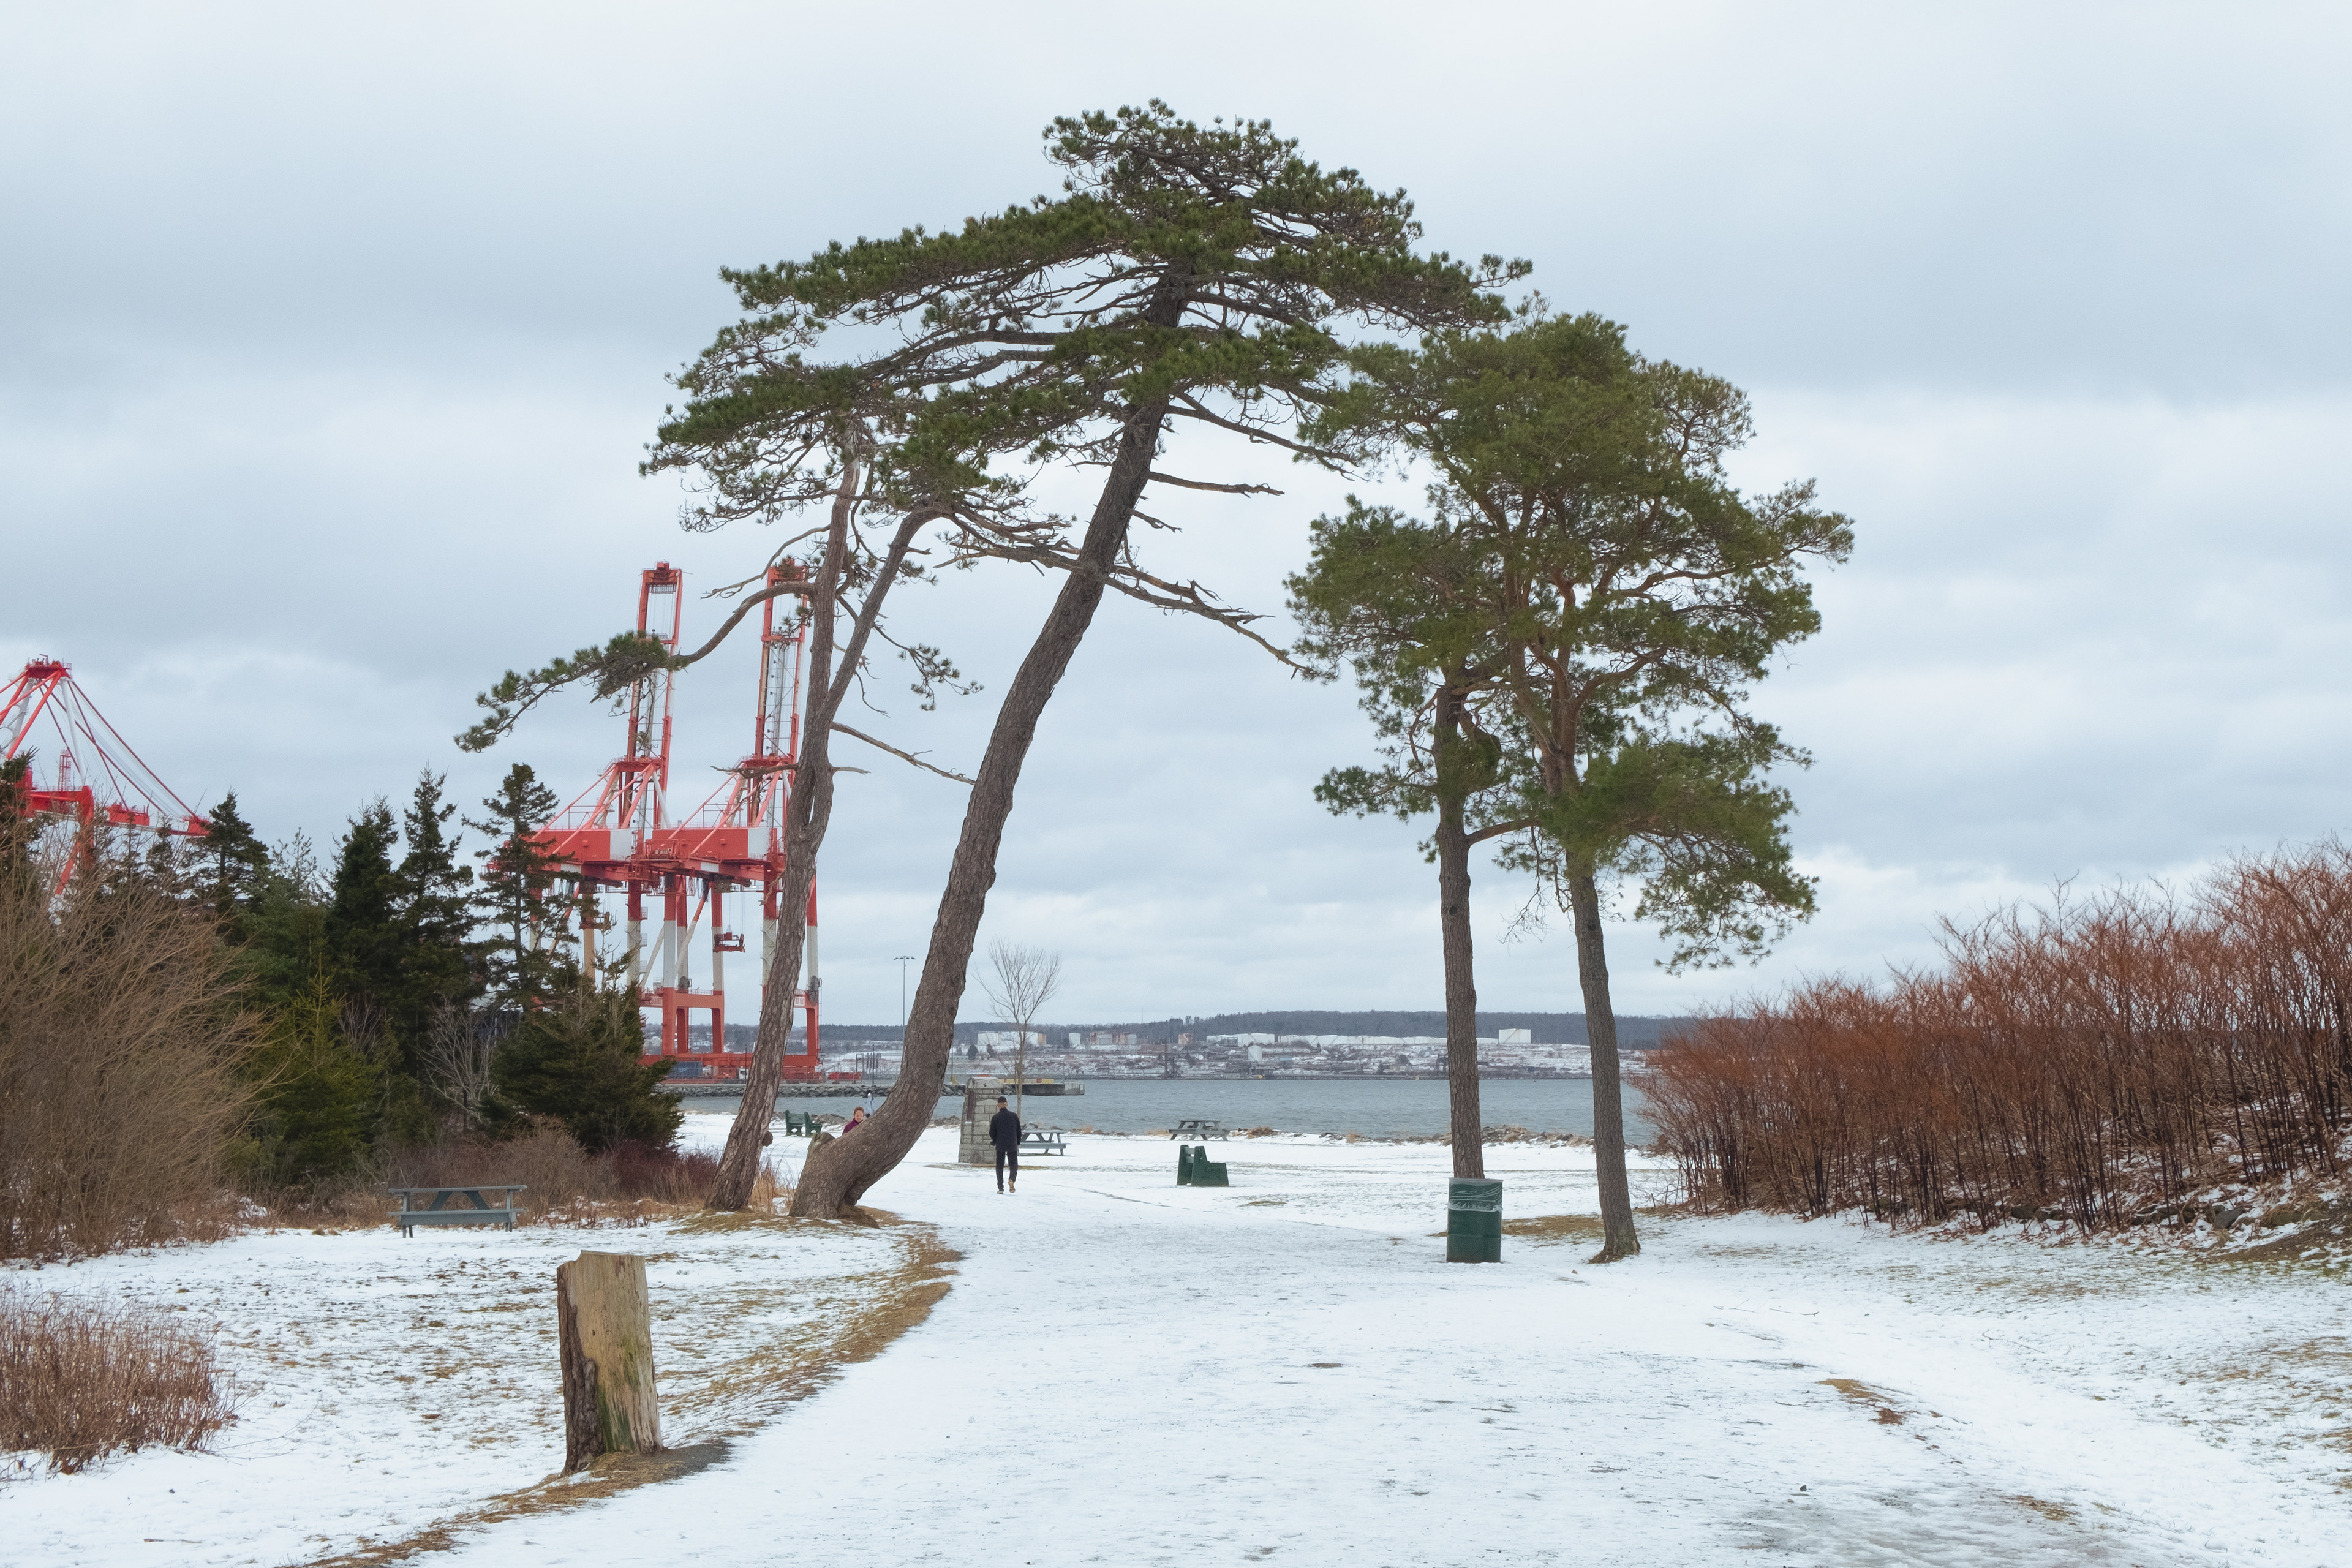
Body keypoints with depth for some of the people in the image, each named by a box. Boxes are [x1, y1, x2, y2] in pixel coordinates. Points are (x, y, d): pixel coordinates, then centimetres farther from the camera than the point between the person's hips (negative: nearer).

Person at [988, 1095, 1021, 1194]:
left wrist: (995, 1141, 18)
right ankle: (1012, 1180, -18)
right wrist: (1018, 1143, 18)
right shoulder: (1014, 1116, -1)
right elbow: (1019, 1131, 4)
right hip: (1012, 1146, 1)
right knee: (1013, 1164, 12)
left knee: (1000, 1166, 10)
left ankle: (1000, 1187, 4)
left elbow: (992, 1133, -3)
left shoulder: (995, 1118, -7)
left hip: (1000, 1146, -1)